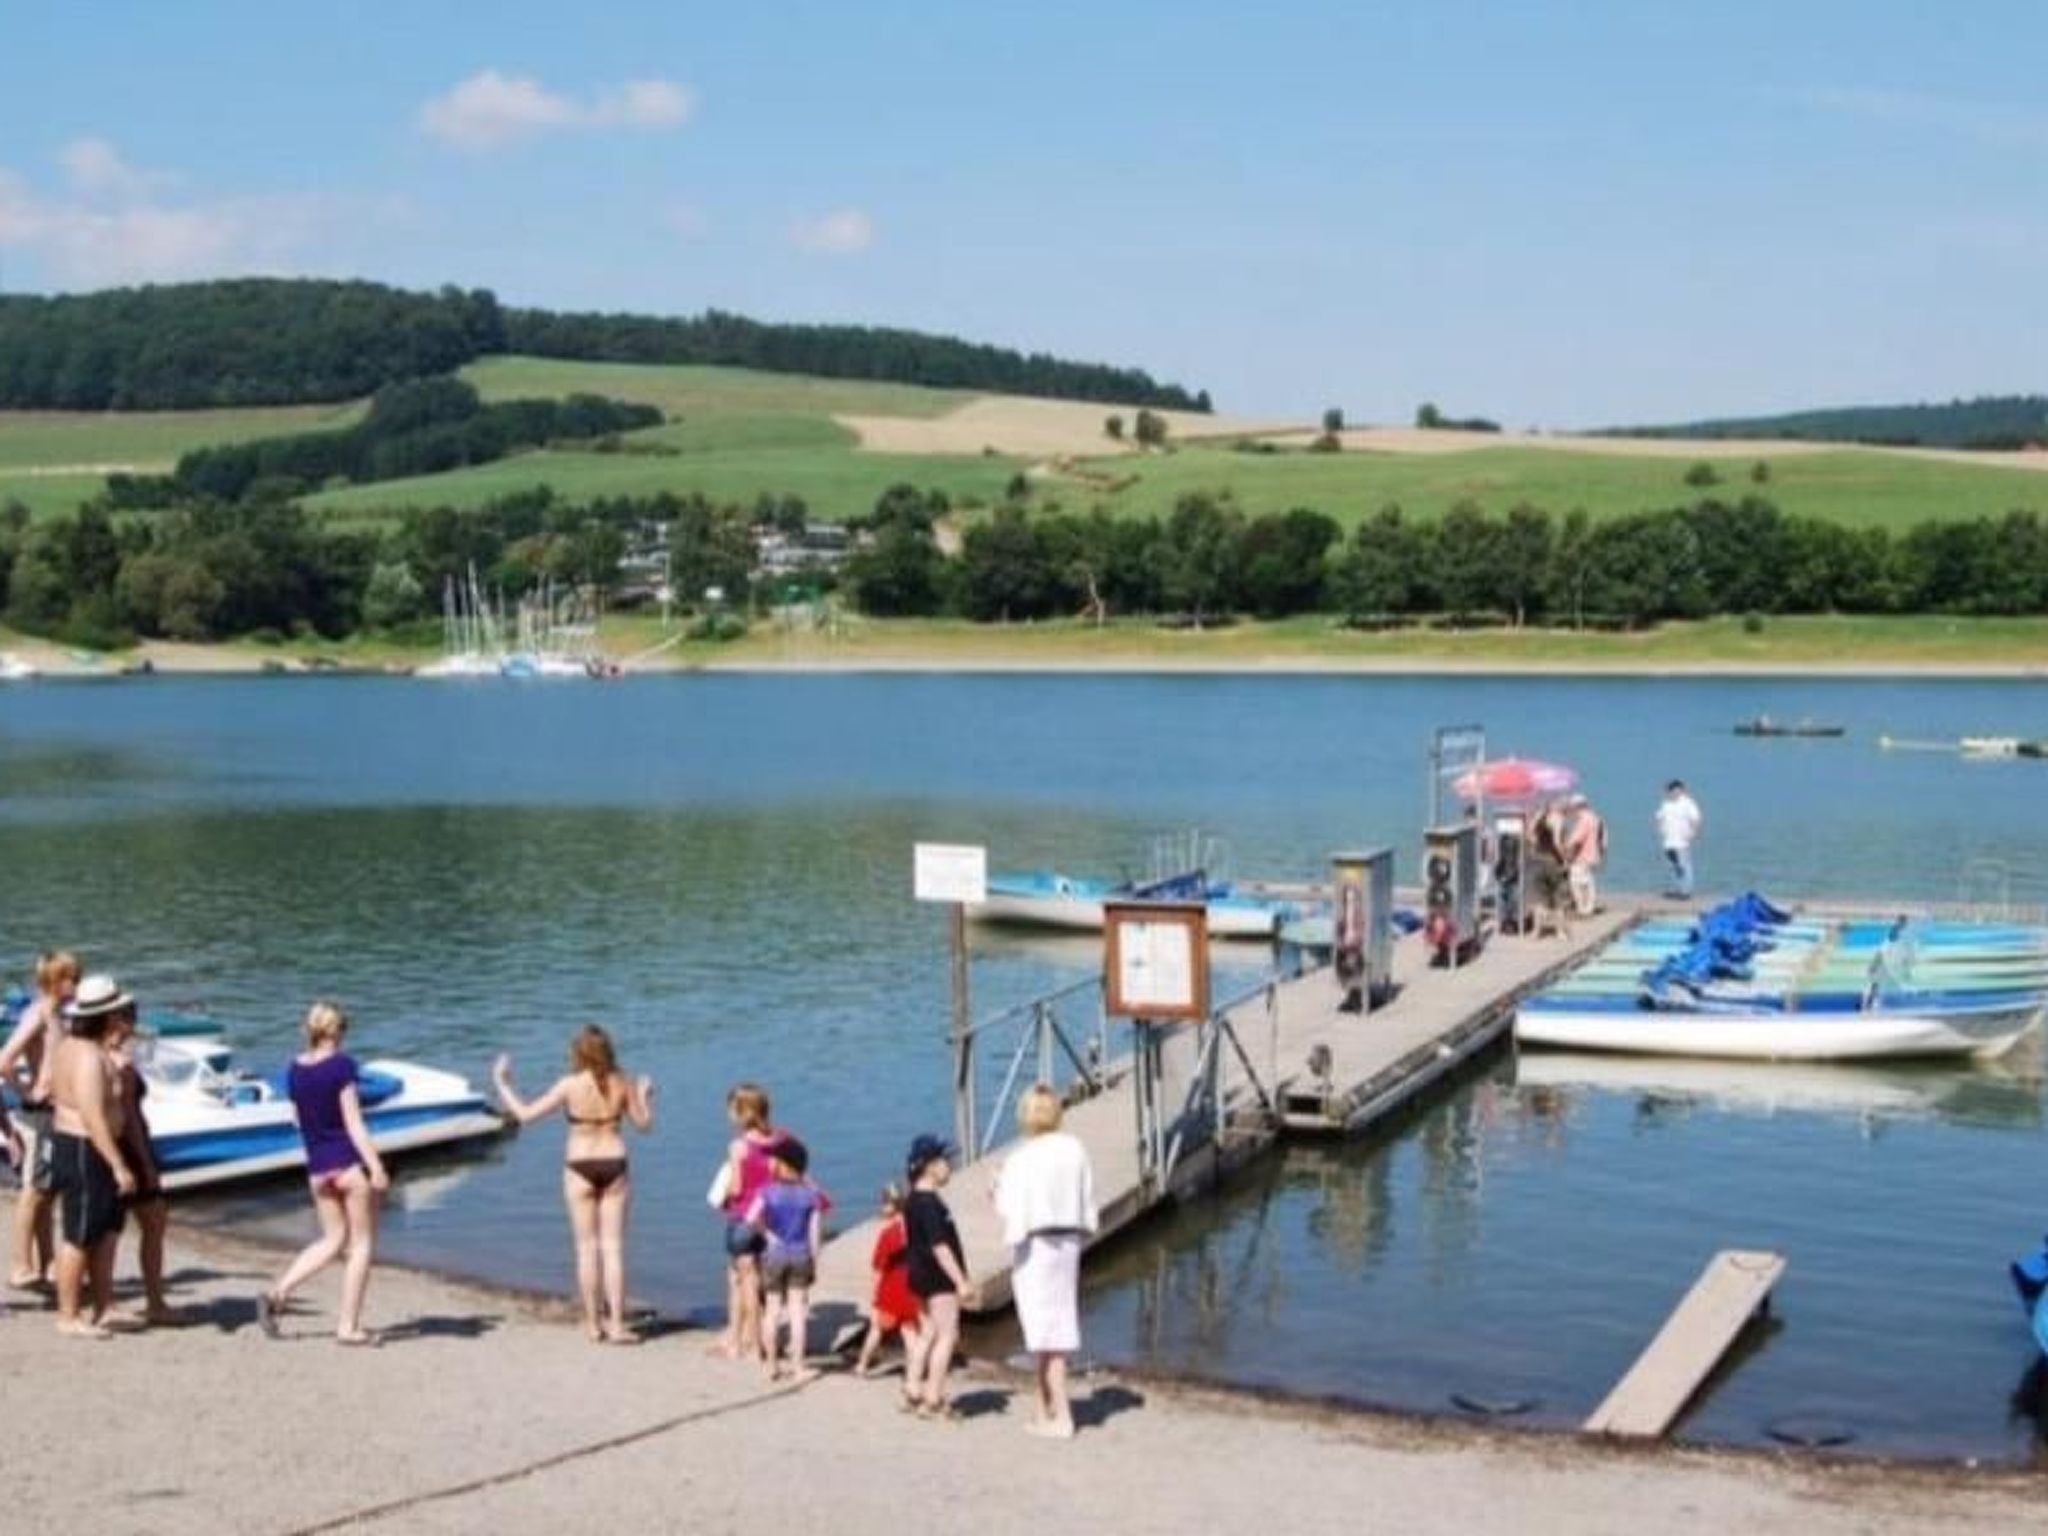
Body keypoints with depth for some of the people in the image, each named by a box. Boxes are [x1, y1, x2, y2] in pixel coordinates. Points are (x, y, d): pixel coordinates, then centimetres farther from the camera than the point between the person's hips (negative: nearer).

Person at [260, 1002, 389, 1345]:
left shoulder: (295, 1070, 6)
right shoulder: (342, 1065, -12)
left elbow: (302, 1120, 15)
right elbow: (353, 1121, -16)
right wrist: (376, 1165, -17)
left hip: (317, 1168, 6)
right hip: (351, 1163, -6)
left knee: (333, 1239, 18)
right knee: (361, 1243, 4)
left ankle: (277, 1293, 3)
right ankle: (348, 1326, 4)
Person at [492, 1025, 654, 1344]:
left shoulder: (570, 1085, -10)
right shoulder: (623, 1084, -3)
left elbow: (525, 1114, -7)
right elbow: (644, 1124, 8)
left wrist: (501, 1083, 6)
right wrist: (646, 1095, 27)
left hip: (580, 1167, -2)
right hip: (614, 1165, 2)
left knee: (587, 1247, 7)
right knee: (613, 1247, 5)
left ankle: (594, 1324, 12)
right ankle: (616, 1324, 4)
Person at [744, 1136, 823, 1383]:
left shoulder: (768, 1191, -6)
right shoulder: (810, 1194, -2)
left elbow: (752, 1219, -20)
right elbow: (815, 1233, -2)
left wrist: (767, 1233, -3)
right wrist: (814, 1263, 5)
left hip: (774, 1254, 0)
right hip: (801, 1256, 0)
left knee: (773, 1309, 9)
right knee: (798, 1310, 4)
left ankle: (773, 1366, 14)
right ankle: (798, 1366, 5)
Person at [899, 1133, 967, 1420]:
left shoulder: (915, 1200, 12)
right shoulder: (928, 1203, -19)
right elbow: (939, 1246, -24)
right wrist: (960, 1280, -23)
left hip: (923, 1275, 10)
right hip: (938, 1276, -10)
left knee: (928, 1332, 16)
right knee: (947, 1334, -6)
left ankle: (913, 1391, 20)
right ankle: (933, 1399, -5)